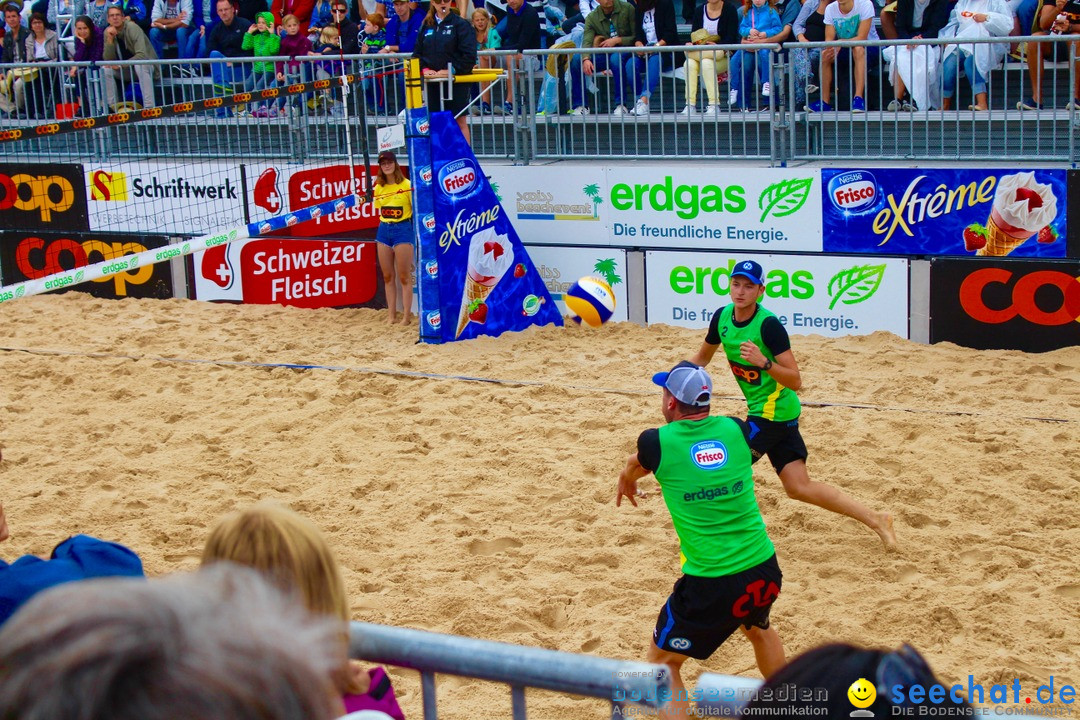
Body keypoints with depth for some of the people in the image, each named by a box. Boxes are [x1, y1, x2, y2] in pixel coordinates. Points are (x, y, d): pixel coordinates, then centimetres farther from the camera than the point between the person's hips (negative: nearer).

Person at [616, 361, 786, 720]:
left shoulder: (656, 442, -7)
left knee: (661, 664, 14)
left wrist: (626, 487, 42)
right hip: (765, 570, 5)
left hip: (710, 585, -5)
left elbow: (633, 468, 18)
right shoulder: (737, 430, 1)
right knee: (759, 628, 37)